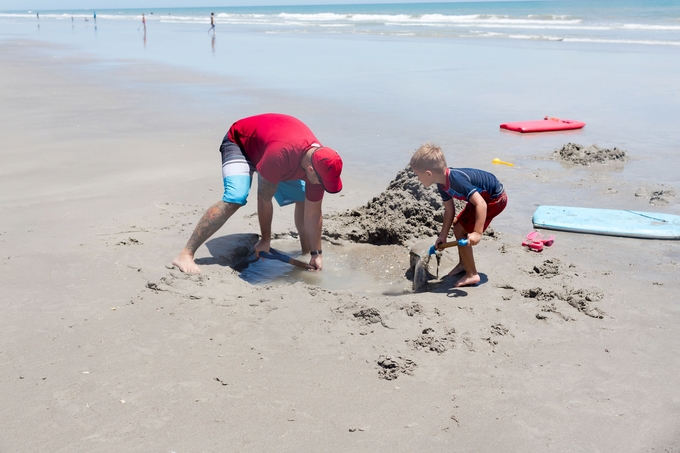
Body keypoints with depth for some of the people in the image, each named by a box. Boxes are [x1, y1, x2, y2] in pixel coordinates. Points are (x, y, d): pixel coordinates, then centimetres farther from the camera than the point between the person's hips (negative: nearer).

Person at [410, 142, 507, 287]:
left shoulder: (457, 181, -33)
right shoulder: (443, 184, -4)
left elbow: (481, 204, -39)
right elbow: (449, 211, 6)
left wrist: (477, 233, -46)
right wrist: (442, 236, 6)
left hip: (495, 199, -10)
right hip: (483, 196, 10)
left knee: (461, 231, -11)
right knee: (457, 225, 17)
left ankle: (472, 275, -1)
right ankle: (463, 264, 31)